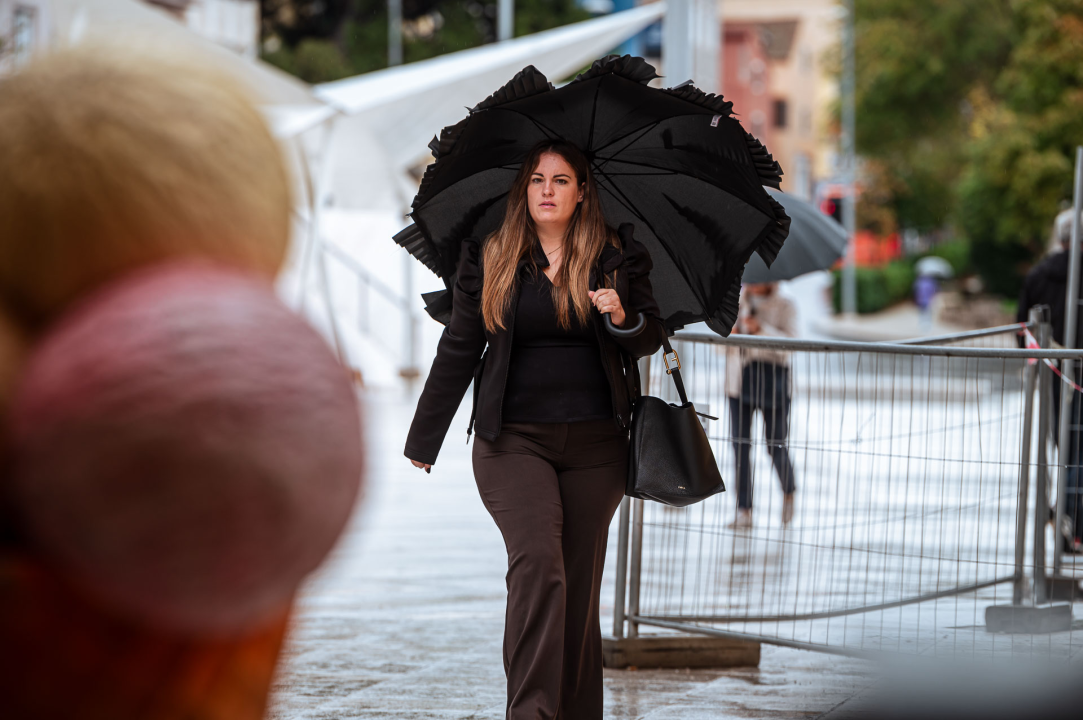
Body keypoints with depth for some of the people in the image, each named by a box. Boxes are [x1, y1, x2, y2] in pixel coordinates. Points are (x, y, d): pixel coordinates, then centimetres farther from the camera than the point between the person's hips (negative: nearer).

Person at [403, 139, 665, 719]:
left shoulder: (618, 255, 7)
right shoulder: (488, 258, 5)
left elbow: (652, 339, 9)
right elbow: (458, 351, 10)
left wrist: (624, 318, -15)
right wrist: (424, 440, 12)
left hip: (595, 446, 2)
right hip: (514, 439, -2)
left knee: (580, 583, 5)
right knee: (537, 562, -19)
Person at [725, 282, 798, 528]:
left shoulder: (783, 307, 2)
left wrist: (761, 329, -25)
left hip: (772, 377, -2)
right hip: (740, 378, 2)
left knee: (775, 445, 0)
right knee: (740, 444, -5)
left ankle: (788, 493, 30)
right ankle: (744, 511, -3)